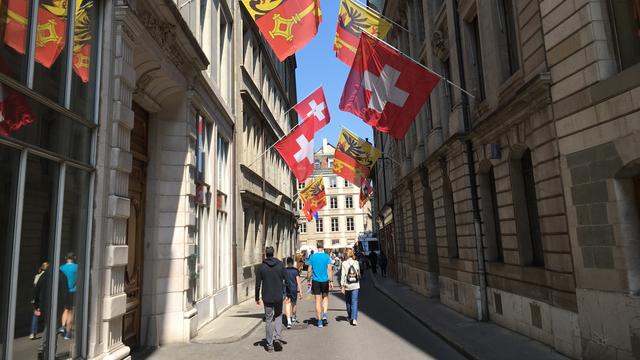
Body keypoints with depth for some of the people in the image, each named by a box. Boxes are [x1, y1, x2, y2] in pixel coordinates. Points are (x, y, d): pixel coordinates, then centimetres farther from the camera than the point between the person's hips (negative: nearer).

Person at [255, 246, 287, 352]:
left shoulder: (262, 267, -4)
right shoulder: (280, 264, -2)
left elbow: (258, 284, -2)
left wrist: (257, 298, 9)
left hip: (267, 298, 0)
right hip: (278, 296, 0)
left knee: (269, 320, 9)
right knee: (278, 316, 20)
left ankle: (270, 344, 13)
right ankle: (278, 337, 3)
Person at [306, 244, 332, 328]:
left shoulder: (312, 257, -1)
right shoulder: (327, 256, -4)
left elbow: (309, 271, -1)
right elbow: (329, 270, -9)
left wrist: (308, 280, 9)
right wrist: (331, 281, -7)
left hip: (315, 281, 0)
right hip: (325, 280, 0)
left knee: (318, 301, 6)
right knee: (325, 297, 18)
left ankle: (319, 321, 9)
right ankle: (324, 314, -2)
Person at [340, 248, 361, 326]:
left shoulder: (344, 263, -8)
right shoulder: (357, 262, 0)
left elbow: (343, 275, -11)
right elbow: (359, 274, 8)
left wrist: (342, 286, -9)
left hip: (347, 286, -1)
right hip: (356, 285, 1)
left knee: (348, 302, 17)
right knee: (354, 302, 0)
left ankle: (350, 317, 30)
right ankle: (354, 319, -12)